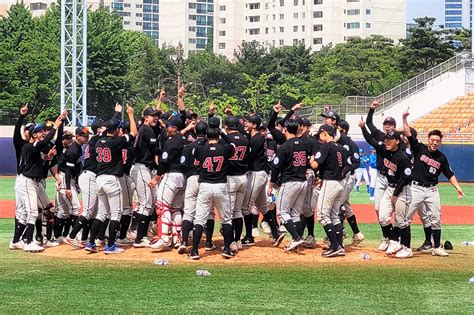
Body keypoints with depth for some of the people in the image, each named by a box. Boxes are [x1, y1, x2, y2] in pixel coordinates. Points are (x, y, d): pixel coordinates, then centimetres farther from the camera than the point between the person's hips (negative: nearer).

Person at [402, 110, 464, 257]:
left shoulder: (441, 158, 6)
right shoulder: (419, 148, 0)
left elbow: (450, 175, 10)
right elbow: (407, 133, -8)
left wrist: (458, 189, -1)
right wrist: (405, 119, -20)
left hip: (432, 190, 2)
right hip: (416, 188, -2)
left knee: (435, 219, 0)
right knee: (406, 216, -6)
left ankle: (437, 248, 5)